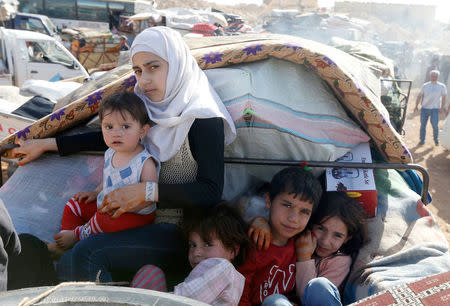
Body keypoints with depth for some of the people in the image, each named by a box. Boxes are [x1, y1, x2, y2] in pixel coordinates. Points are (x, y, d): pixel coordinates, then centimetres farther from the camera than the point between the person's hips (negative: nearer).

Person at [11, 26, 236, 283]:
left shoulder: (203, 119, -13)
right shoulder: (157, 111, 9)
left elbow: (211, 192, -18)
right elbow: (112, 137, 21)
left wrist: (146, 191, -23)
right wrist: (46, 144, 24)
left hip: (181, 231, -6)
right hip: (148, 221, 7)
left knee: (86, 255, -23)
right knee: (68, 264, -10)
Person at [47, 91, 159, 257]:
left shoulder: (145, 163, -24)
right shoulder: (110, 154, 1)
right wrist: (96, 192, 6)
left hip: (135, 215, -8)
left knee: (105, 219, -31)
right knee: (73, 205, 9)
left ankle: (78, 235, -2)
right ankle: (65, 245, 9)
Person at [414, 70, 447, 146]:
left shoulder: (442, 86, 3)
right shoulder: (425, 85, 8)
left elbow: (444, 98, 1)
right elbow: (419, 96, 8)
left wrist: (442, 108, -8)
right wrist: (416, 106, -2)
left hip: (435, 109, -2)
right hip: (424, 108, 2)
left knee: (435, 125, -8)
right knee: (423, 125, 4)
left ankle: (436, 139, 15)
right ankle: (422, 140, 16)